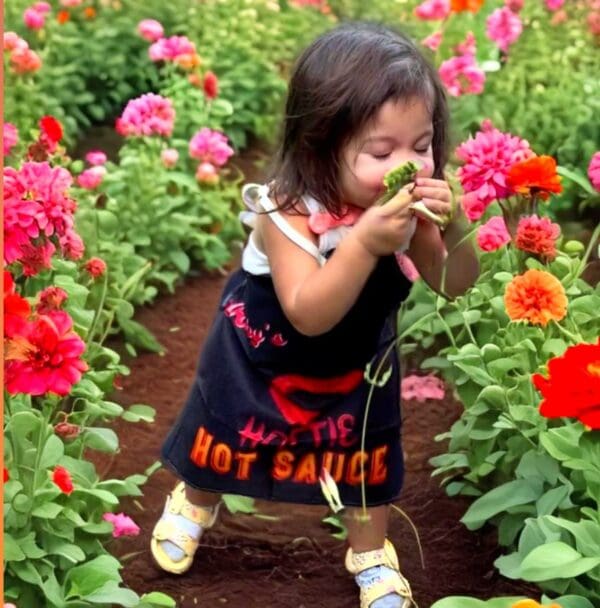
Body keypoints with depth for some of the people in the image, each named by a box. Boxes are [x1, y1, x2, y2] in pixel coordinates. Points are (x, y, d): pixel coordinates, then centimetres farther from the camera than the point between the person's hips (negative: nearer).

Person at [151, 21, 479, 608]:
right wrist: (365, 242, -55)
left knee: (368, 454, 16)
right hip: (264, 358, -3)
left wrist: (453, 228, -41)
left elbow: (453, 284, -20)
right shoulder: (287, 211, -38)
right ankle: (193, 505, 52)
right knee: (226, 438, 20)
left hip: (357, 362, 3)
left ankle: (371, 554, 43)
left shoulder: (405, 205, -24)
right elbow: (309, 315, -43)